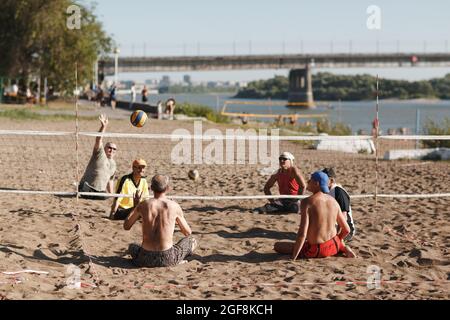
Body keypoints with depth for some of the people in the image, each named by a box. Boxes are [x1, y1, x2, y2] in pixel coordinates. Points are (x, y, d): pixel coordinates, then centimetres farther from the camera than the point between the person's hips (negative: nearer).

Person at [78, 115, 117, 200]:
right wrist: (103, 127, -31)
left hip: (100, 191, 7)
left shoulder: (113, 164, 21)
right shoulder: (100, 153, 2)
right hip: (87, 187, -7)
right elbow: (98, 140, -16)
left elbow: (110, 180, 30)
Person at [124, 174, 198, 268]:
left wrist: (135, 206, 25)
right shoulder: (174, 206, -4)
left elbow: (126, 226, 14)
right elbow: (188, 233, 10)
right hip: (167, 259, -1)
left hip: (146, 259, 1)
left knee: (132, 247, 37)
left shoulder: (142, 206, -2)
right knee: (192, 240, 24)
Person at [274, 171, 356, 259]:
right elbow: (346, 229, 8)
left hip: (315, 250, -6)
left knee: (277, 246, 8)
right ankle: (343, 248, 11)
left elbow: (302, 233, -23)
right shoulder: (333, 201, 2)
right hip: (333, 246, 6)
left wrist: (293, 258, -18)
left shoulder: (307, 202, -17)